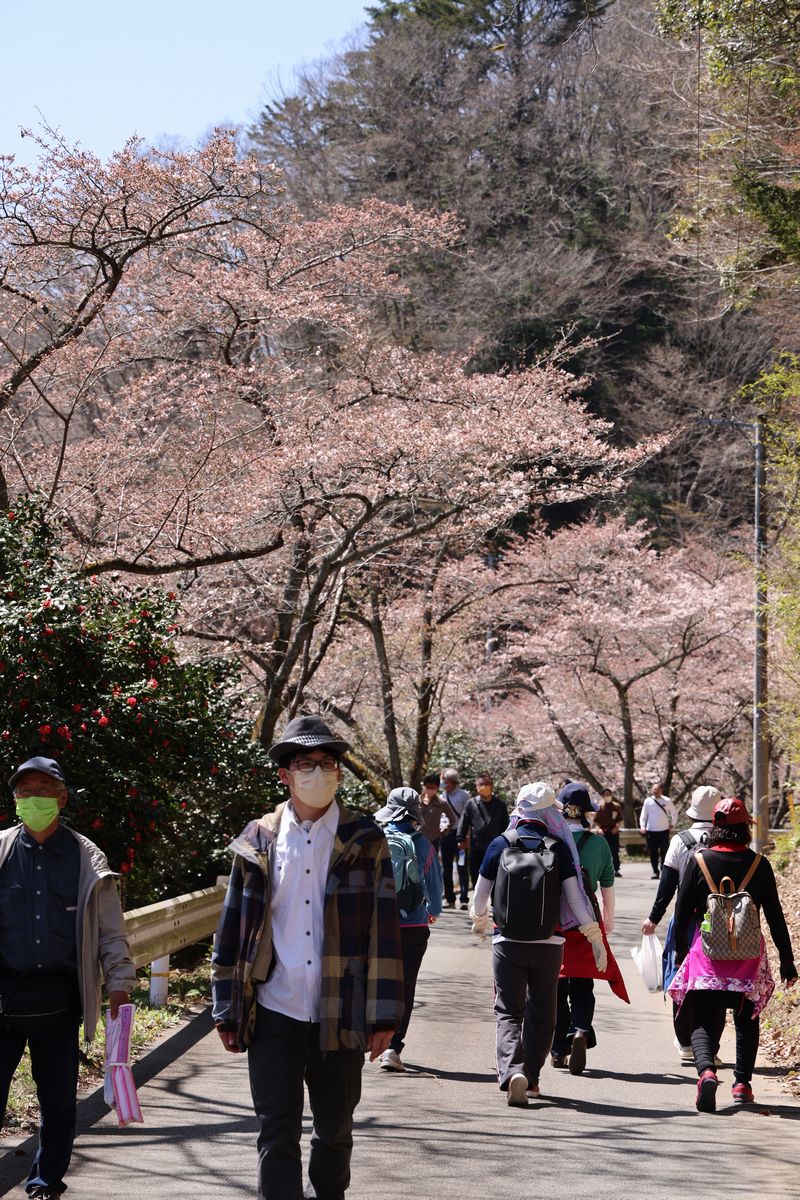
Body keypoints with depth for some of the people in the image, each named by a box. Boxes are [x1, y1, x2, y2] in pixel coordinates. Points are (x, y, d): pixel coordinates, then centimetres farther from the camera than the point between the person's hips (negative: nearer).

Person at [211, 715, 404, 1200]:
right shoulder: (258, 843, 4)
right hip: (274, 1015, 0)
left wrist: (384, 1014, -5)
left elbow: (384, 930, -1)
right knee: (277, 1133, 0)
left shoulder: (364, 841, 1)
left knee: (336, 1129, 13)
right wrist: (227, 1011, 5)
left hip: (341, 1017, 0)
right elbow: (233, 932, 8)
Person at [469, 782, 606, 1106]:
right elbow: (576, 896, -5)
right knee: (541, 1014, 15)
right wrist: (596, 940, 3)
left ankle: (512, 1071, -21)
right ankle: (531, 1079, 22)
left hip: (508, 942, 0)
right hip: (549, 943, 0)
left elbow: (481, 892, 9)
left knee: (508, 1012, 2)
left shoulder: (500, 845, -1)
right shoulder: (559, 849, -4)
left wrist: (479, 921, 30)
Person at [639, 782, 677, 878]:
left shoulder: (667, 801, 1)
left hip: (664, 830, -1)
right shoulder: (648, 801, 1)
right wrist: (642, 826, -7)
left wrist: (673, 824, 11)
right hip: (651, 831, 1)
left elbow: (674, 813, 16)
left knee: (664, 852, -4)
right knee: (653, 853, 4)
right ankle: (655, 872, 11)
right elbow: (643, 815, 5)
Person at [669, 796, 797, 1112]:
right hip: (749, 954, 0)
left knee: (704, 1021, 0)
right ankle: (742, 1083, 17)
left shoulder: (699, 860, -2)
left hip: (706, 951, 0)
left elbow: (682, 911, 1)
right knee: (747, 1020, 18)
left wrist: (680, 952, 14)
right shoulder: (759, 864, -2)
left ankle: (706, 1071, -25)